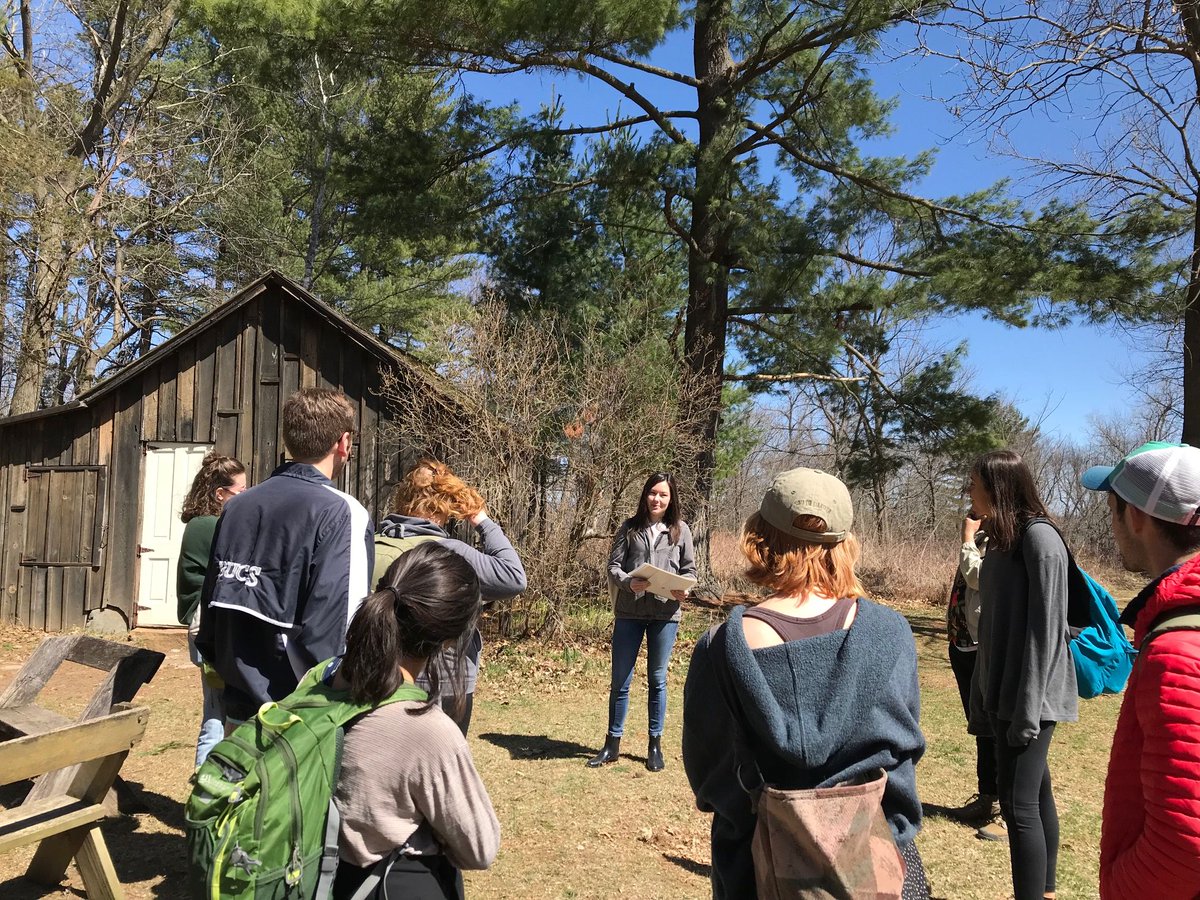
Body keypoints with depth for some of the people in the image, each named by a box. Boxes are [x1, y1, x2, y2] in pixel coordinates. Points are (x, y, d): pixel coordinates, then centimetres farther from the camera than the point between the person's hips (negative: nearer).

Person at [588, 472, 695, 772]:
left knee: (657, 680, 10)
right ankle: (612, 744, 20)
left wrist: (683, 590, -13)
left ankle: (655, 745, 23)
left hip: (665, 613, 0)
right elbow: (613, 565, 1)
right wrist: (628, 582, -19)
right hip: (629, 612, 0)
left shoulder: (680, 530, 4)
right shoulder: (629, 527, 3)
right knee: (619, 681, 7)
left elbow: (690, 568, 7)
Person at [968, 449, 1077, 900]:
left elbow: (1046, 629, -19)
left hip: (1029, 695, -8)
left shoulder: (1039, 538, -15)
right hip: (1003, 691, 9)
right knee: (1036, 796, 16)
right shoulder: (1001, 539, 12)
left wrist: (1028, 708, -20)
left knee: (1019, 804, -6)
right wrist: (982, 697, 14)